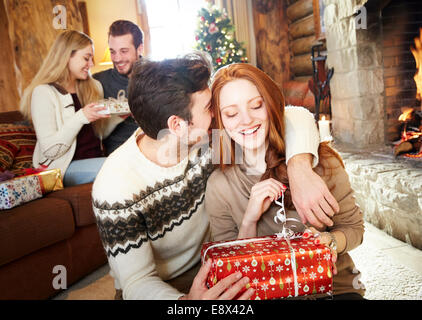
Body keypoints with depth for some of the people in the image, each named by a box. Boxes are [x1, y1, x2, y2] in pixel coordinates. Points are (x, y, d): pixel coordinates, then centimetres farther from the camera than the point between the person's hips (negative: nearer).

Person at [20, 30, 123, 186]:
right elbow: (50, 150, -13)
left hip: (95, 159, 6)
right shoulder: (43, 93, -7)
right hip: (65, 168, -6)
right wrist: (81, 117, -22)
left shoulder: (93, 87, 15)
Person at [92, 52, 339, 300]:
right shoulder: (117, 188, -26)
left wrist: (301, 167, -36)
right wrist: (187, 300, -42)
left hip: (208, 268, 3)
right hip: (155, 288, -2)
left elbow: (295, 117, -15)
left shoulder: (206, 138, -16)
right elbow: (137, 281, -21)